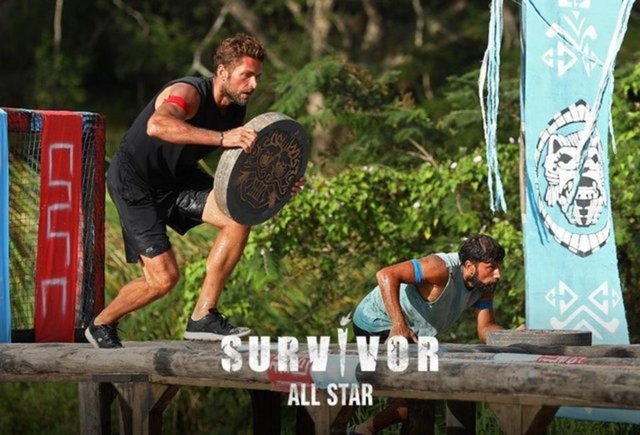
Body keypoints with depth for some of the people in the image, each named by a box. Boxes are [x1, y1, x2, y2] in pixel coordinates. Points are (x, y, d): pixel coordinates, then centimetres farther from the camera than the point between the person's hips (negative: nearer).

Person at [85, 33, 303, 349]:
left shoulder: (235, 109, -3)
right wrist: (221, 138, -59)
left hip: (177, 178, 8)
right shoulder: (189, 93, -28)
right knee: (163, 278, -13)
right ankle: (101, 325, 16)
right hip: (135, 183, -7)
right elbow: (157, 125, -51)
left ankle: (203, 317, -9)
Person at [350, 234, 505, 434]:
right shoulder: (443, 269, -32)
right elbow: (386, 275, -39)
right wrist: (398, 323, -47)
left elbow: (485, 329, -7)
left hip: (409, 331, 9)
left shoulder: (484, 285, -7)